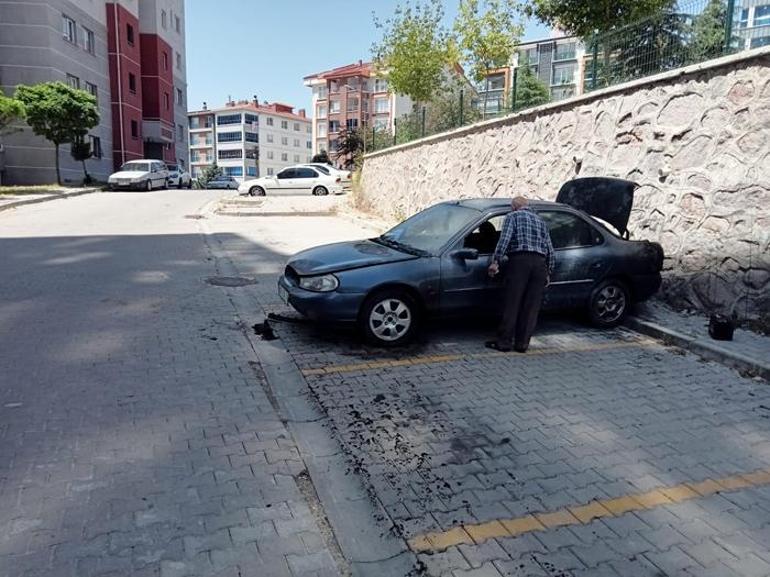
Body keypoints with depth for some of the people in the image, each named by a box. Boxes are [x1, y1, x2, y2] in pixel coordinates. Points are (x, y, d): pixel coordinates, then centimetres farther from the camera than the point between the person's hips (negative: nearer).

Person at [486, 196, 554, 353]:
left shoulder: (513, 216, 10)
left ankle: (504, 341, -1)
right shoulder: (541, 221, 25)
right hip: (540, 263, 5)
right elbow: (550, 249, 21)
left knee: (512, 304, -3)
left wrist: (496, 261, -9)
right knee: (531, 306, 5)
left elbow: (505, 239, -7)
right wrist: (549, 271, 25)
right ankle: (522, 343, 7)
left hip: (520, 260, -5)